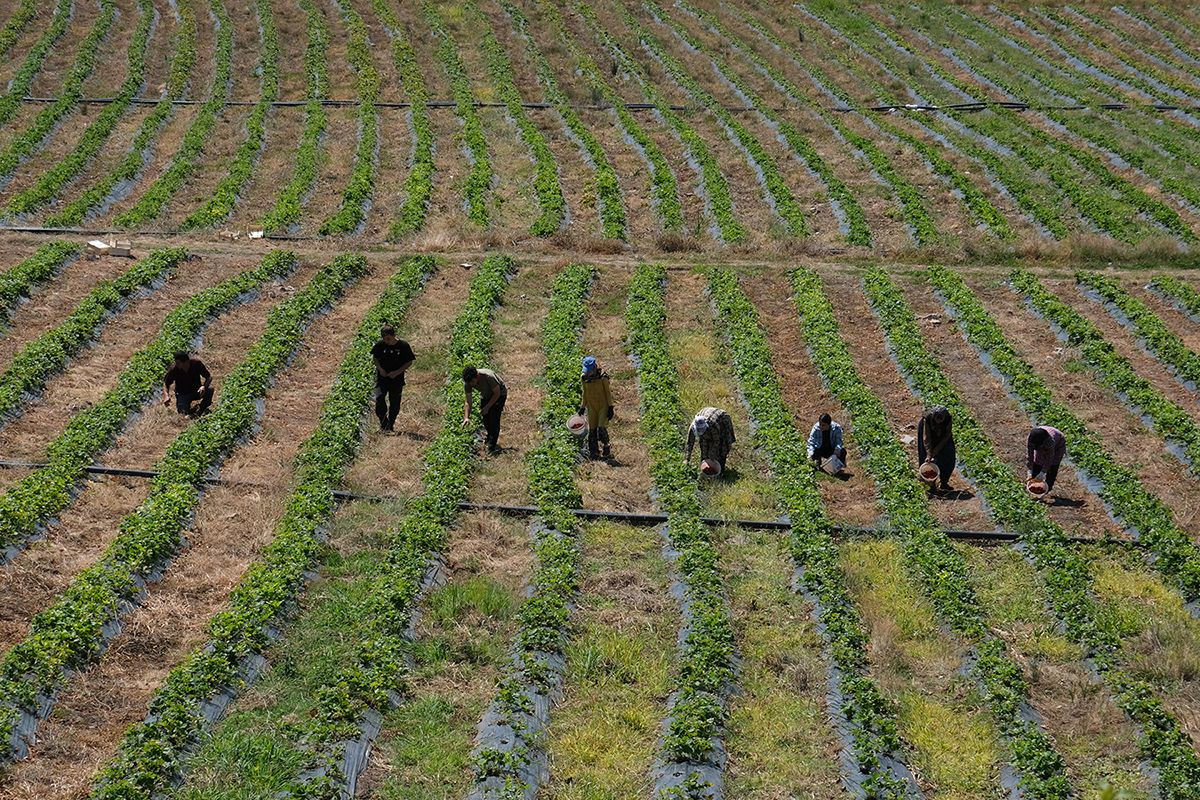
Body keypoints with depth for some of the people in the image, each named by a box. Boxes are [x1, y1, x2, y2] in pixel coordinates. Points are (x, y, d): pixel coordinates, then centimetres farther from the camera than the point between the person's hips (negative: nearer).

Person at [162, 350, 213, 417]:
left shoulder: (197, 363, -21)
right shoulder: (174, 369, -21)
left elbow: (209, 377, -12)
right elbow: (166, 383, -8)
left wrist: (204, 386, -34)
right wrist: (166, 396, -27)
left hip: (197, 392, 1)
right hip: (183, 394, -1)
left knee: (210, 389, -29)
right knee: (184, 413, -27)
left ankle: (201, 409, -6)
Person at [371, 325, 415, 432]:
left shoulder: (403, 346, -9)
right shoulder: (380, 345, -4)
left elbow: (409, 362, -2)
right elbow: (374, 357, 11)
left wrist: (397, 372, -13)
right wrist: (380, 369, -5)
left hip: (397, 379, -1)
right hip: (382, 377, 1)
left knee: (395, 403, 5)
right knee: (379, 399, -14)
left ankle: (391, 425, 20)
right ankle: (383, 423, -1)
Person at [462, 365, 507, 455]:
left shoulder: (488, 377, -40)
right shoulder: (468, 382, -23)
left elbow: (497, 393, -24)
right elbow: (468, 402, -15)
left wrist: (487, 407, -25)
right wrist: (466, 418, -27)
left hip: (499, 394, -5)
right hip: (486, 396, 5)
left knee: (494, 419, -15)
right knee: (485, 419, 3)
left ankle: (492, 446, -12)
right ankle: (490, 438, 31)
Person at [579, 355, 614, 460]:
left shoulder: (603, 377, -9)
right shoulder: (584, 379, 2)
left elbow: (608, 392, -4)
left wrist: (610, 407, -5)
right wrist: (582, 407, 15)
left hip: (603, 406, -4)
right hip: (592, 408, 4)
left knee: (602, 428, -12)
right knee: (592, 430, 4)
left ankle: (606, 450, 7)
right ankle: (594, 451, 15)